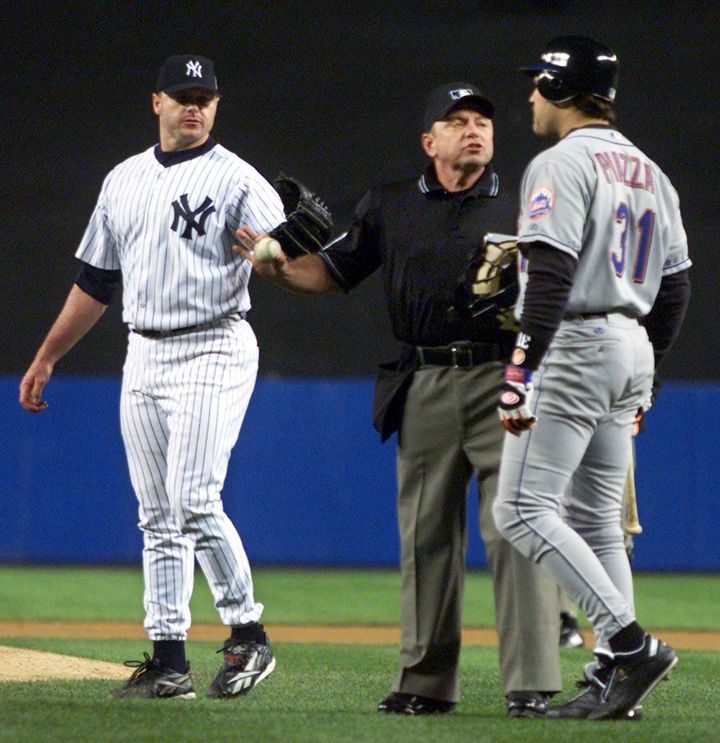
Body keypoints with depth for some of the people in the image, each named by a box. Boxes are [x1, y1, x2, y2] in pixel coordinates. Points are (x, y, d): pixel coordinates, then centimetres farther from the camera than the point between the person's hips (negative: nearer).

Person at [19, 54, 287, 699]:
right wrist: (46, 357, 19)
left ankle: (248, 635, -4)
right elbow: (95, 281, 20)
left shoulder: (236, 180, -5)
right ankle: (168, 660, 7)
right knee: (158, 516, 5)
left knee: (195, 502, -16)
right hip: (143, 357, 6)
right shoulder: (125, 181, 14)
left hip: (213, 351, -6)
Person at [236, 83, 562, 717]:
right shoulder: (390, 206, 13)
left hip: (503, 382, -3)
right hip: (425, 389, 3)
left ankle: (531, 684, -11)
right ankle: (426, 682, 13)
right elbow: (335, 270, 15)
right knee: (426, 534, 6)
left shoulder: (522, 209, 7)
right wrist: (278, 268, -4)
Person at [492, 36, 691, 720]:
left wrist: (520, 373, -23)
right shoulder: (650, 173, 16)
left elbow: (551, 278, -21)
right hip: (633, 349, 9)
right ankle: (612, 676, 7)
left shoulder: (562, 164, -11)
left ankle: (632, 643, -18)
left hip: (573, 348, -9)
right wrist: (643, 378, 24)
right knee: (596, 520, 12)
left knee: (522, 509, -10)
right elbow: (675, 287, 18)